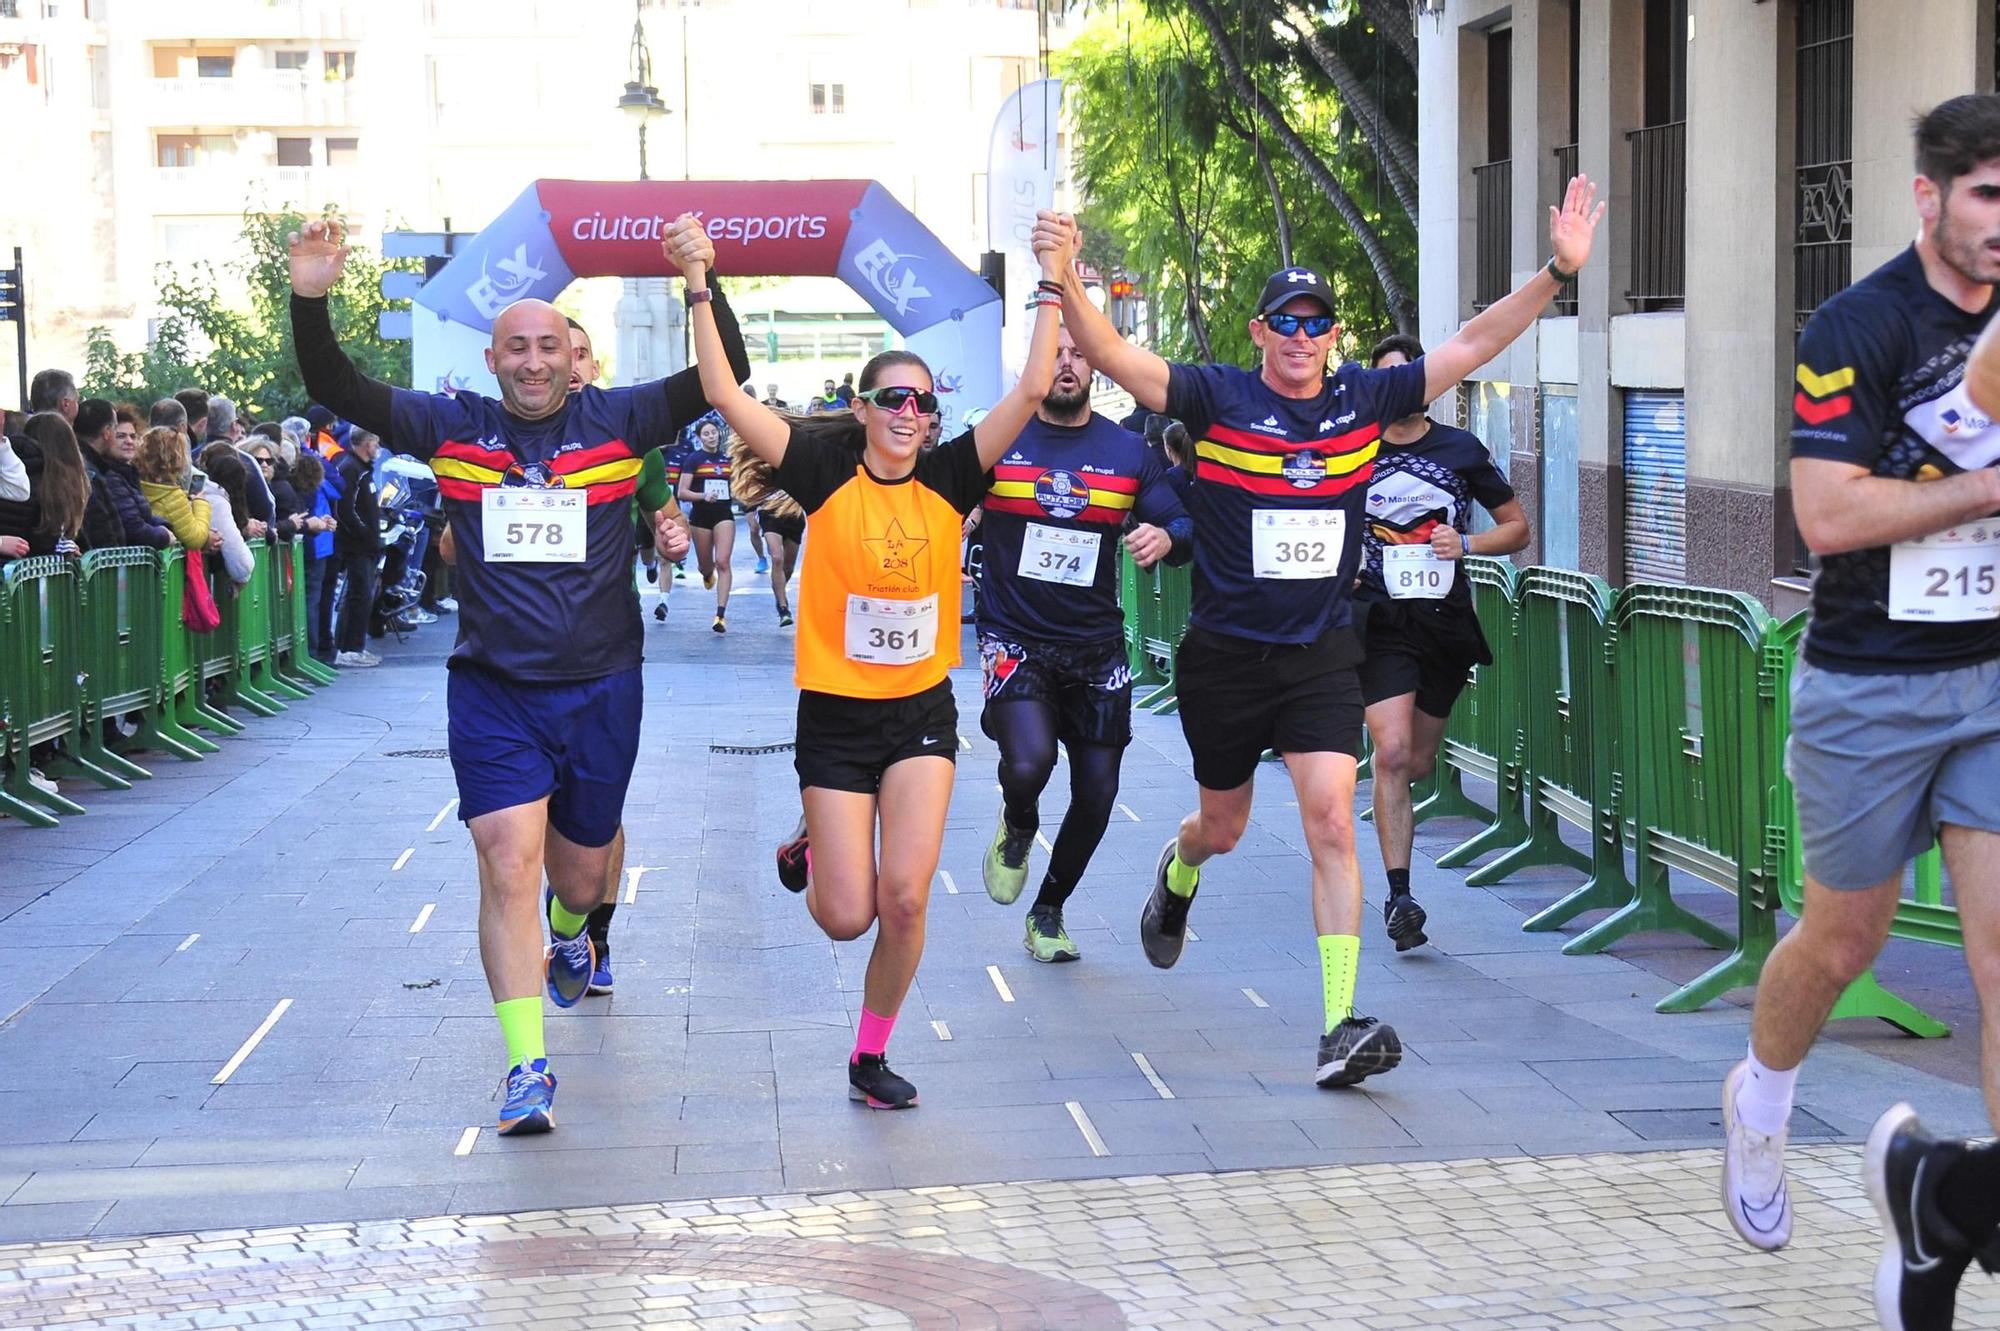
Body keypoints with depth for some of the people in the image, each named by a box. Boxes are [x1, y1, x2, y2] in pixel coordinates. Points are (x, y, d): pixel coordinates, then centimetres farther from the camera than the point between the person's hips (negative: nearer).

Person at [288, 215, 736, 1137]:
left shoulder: (616, 421, -1)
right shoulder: (454, 428, 1)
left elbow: (725, 375, -9)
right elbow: (336, 389, -3)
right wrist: (309, 301, -19)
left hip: (600, 688, 1)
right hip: (492, 690, -1)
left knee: (580, 869, 15)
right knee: (508, 861, -14)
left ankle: (568, 932, 55)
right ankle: (527, 1069, -10)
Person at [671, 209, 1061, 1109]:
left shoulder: (949, 478, -2)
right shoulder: (827, 474, -7)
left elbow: (1031, 390, -8)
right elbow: (726, 395, -15)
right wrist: (699, 287, -22)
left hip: (923, 711, 2)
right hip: (836, 714, -2)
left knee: (904, 899, -9)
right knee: (848, 917, -2)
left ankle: (872, 1056, 12)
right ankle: (818, 846, 36)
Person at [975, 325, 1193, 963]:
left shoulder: (1129, 451, 3)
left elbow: (1183, 528, 3)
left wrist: (1166, 537, -20)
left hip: (1096, 645, 3)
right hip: (1015, 640, -3)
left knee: (1097, 791, 6)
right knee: (1029, 762, -26)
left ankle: (1049, 912, 30)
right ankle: (1017, 830, 12)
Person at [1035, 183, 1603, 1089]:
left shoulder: (1365, 400, 0)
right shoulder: (1217, 399, -9)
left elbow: (1469, 347, 1)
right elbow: (1111, 355, -21)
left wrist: (1557, 272, -8)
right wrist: (1066, 282, -39)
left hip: (1323, 656, 1)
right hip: (1224, 657, -1)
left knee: (1332, 822, -14)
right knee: (1223, 828, 17)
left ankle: (1341, 1029, -16)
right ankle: (1176, 877, 56)